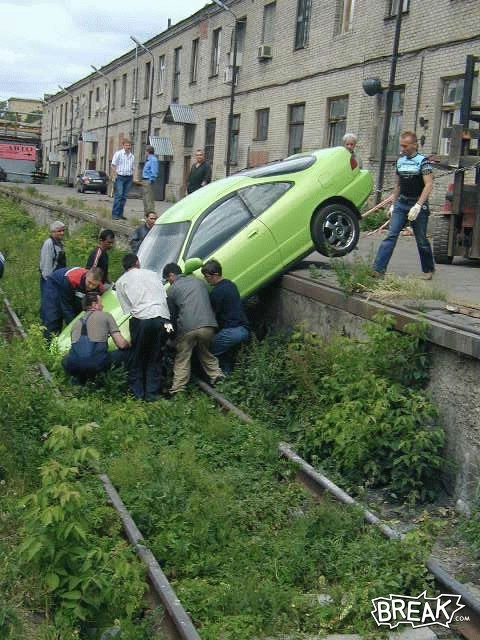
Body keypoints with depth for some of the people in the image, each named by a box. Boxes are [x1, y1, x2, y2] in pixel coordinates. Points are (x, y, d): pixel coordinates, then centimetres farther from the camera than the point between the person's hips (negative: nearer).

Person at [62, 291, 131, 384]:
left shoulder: (78, 322, 27)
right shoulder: (105, 316, 14)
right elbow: (121, 344, 9)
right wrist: (129, 344, 34)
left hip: (74, 368, 4)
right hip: (97, 365, -4)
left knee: (66, 361, 39)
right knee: (127, 352, 16)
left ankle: (79, 379, 12)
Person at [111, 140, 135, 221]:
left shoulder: (132, 156, 15)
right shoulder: (118, 153, -1)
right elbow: (113, 165, -3)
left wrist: (132, 177, 12)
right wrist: (114, 174, -11)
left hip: (129, 177, 5)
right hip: (120, 177, -5)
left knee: (124, 196, 5)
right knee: (119, 195, -12)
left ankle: (120, 214, 10)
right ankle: (115, 214, -11)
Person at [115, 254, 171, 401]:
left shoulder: (121, 282, 15)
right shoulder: (152, 274, 22)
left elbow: (127, 309, 8)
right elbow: (164, 298, 16)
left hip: (141, 319, -2)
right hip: (161, 318, 2)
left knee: (137, 358, 13)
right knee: (155, 358, 12)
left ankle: (137, 393, 16)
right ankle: (152, 394, 14)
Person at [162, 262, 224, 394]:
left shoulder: (172, 290, 9)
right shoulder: (199, 281, 22)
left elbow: (171, 313, 16)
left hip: (187, 329, -3)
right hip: (208, 325, 4)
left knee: (182, 360, 6)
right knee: (206, 354, 24)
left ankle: (177, 390, 2)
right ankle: (216, 376, 14)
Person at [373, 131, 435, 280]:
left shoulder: (422, 161, -8)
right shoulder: (400, 161, 10)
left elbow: (429, 185, -17)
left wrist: (418, 206, -25)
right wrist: (393, 204, 17)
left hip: (418, 205, -4)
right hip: (401, 204, 5)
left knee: (421, 240, 5)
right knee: (391, 235, -8)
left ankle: (428, 270, 25)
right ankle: (378, 269, -15)